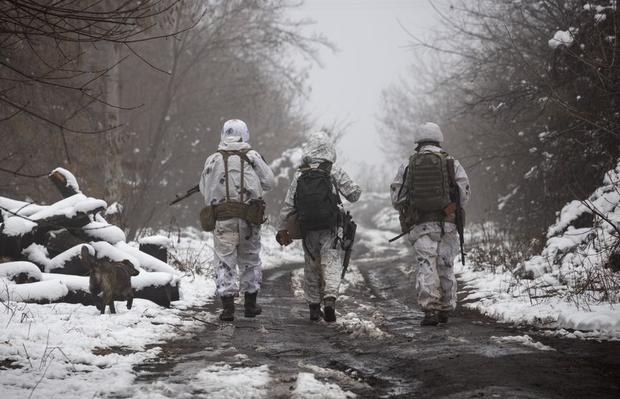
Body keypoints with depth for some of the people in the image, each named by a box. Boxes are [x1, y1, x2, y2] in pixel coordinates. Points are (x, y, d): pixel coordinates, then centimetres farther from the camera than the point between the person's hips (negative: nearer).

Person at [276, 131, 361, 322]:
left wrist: (282, 229, 9)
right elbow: (353, 195, -4)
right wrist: (357, 189, 20)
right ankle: (330, 299, -27)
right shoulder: (334, 172, -7)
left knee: (312, 267, 14)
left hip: (308, 230, 3)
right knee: (331, 264, -5)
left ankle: (314, 307, 18)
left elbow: (288, 205, 1)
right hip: (331, 229, -3)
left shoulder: (300, 175, 1)